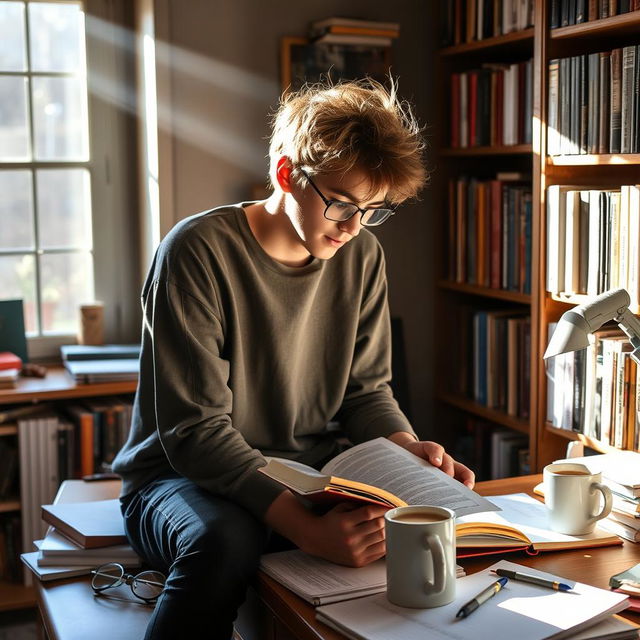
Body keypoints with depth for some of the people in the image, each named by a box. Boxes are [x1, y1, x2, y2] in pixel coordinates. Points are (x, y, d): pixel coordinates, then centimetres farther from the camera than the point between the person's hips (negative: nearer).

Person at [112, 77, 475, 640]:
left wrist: (410, 448, -14)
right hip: (183, 476, -5)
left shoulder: (361, 256, 2)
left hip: (308, 473, 5)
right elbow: (194, 430, -23)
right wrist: (306, 528, -36)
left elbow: (366, 391, 9)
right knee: (225, 542, -38)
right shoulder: (198, 252, -18)